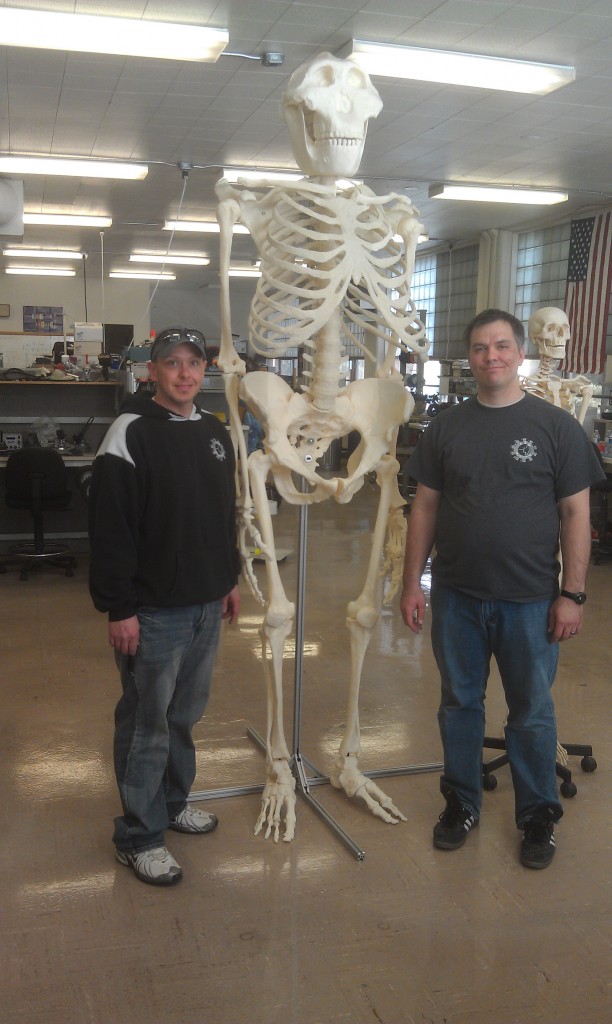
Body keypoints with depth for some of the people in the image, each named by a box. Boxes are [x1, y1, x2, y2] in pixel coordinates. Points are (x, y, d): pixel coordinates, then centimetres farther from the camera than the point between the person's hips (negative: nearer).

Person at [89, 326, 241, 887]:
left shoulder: (215, 432, 9)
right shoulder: (131, 433, -14)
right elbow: (111, 528, -17)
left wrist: (230, 578, 18)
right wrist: (119, 608, -18)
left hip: (206, 606, 7)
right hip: (153, 611, -7)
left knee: (186, 713, 19)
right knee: (147, 723, 4)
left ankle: (173, 800, 38)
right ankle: (140, 836, 18)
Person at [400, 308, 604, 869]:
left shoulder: (556, 426, -4)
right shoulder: (446, 427, 3)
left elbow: (576, 513, -3)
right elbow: (425, 507, 5)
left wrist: (572, 594, -8)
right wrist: (413, 582, 2)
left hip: (530, 600, -2)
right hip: (457, 596, 2)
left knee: (532, 713, 11)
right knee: (459, 704, 15)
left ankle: (538, 814, 30)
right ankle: (462, 803, 34)